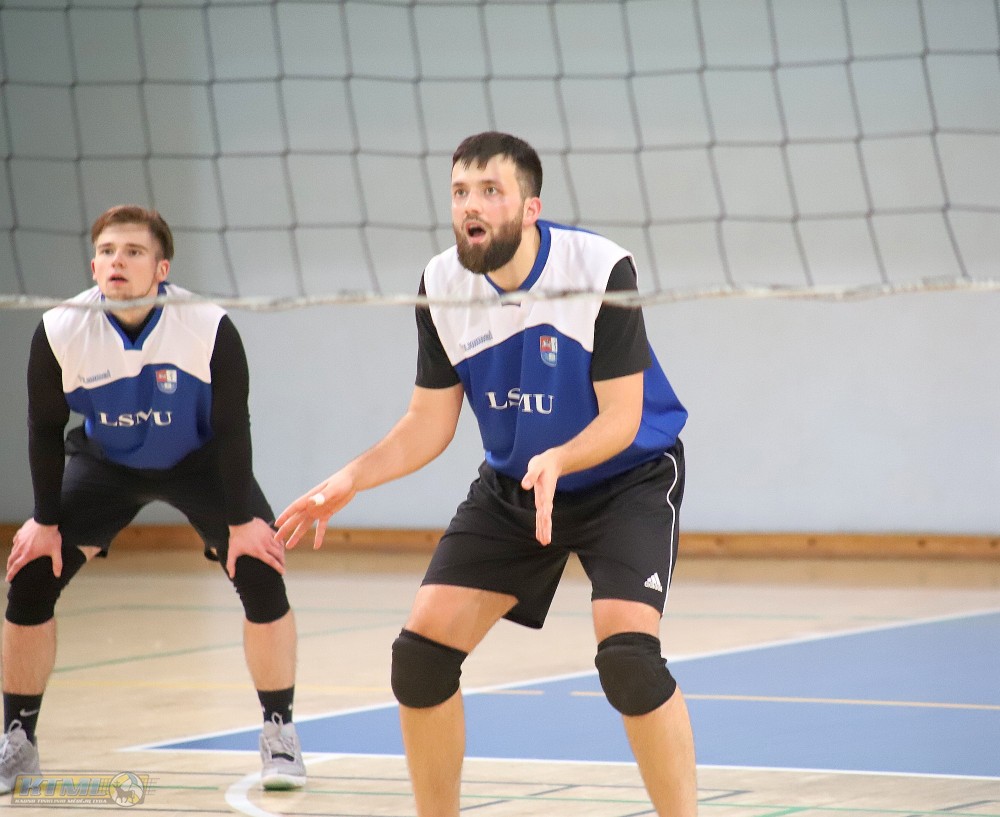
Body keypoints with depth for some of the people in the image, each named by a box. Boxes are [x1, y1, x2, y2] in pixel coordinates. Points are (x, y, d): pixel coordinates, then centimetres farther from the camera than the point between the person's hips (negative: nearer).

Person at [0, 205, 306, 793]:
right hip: (103, 461, 1)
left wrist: (242, 520, -17)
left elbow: (231, 428, -18)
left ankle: (280, 734, 1)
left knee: (261, 578, -17)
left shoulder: (209, 328, -29)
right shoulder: (59, 332, -25)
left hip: (199, 461, -1)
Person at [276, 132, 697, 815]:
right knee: (421, 651, -6)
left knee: (627, 653, -27)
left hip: (628, 476, -5)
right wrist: (352, 480, -19)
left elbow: (621, 418, -23)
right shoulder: (442, 286, -11)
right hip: (512, 485, 5)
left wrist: (556, 461, -43)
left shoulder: (600, 269, -25)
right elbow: (430, 422, -3)